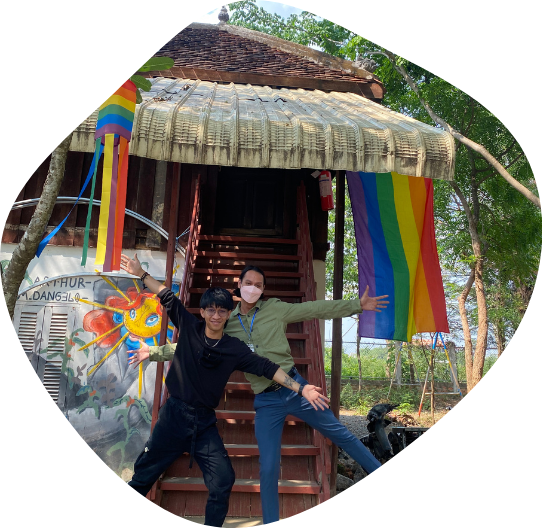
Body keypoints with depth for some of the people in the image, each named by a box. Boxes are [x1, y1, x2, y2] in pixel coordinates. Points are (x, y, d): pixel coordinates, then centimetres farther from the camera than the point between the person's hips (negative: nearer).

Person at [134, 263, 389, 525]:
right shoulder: (226, 323, 4)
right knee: (268, 469, 3)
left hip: (294, 387, 0)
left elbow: (316, 309, -1)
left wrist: (357, 304, -3)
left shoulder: (275, 308, -1)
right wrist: (154, 350, 5)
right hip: (266, 402, 1)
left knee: (340, 433, 10)